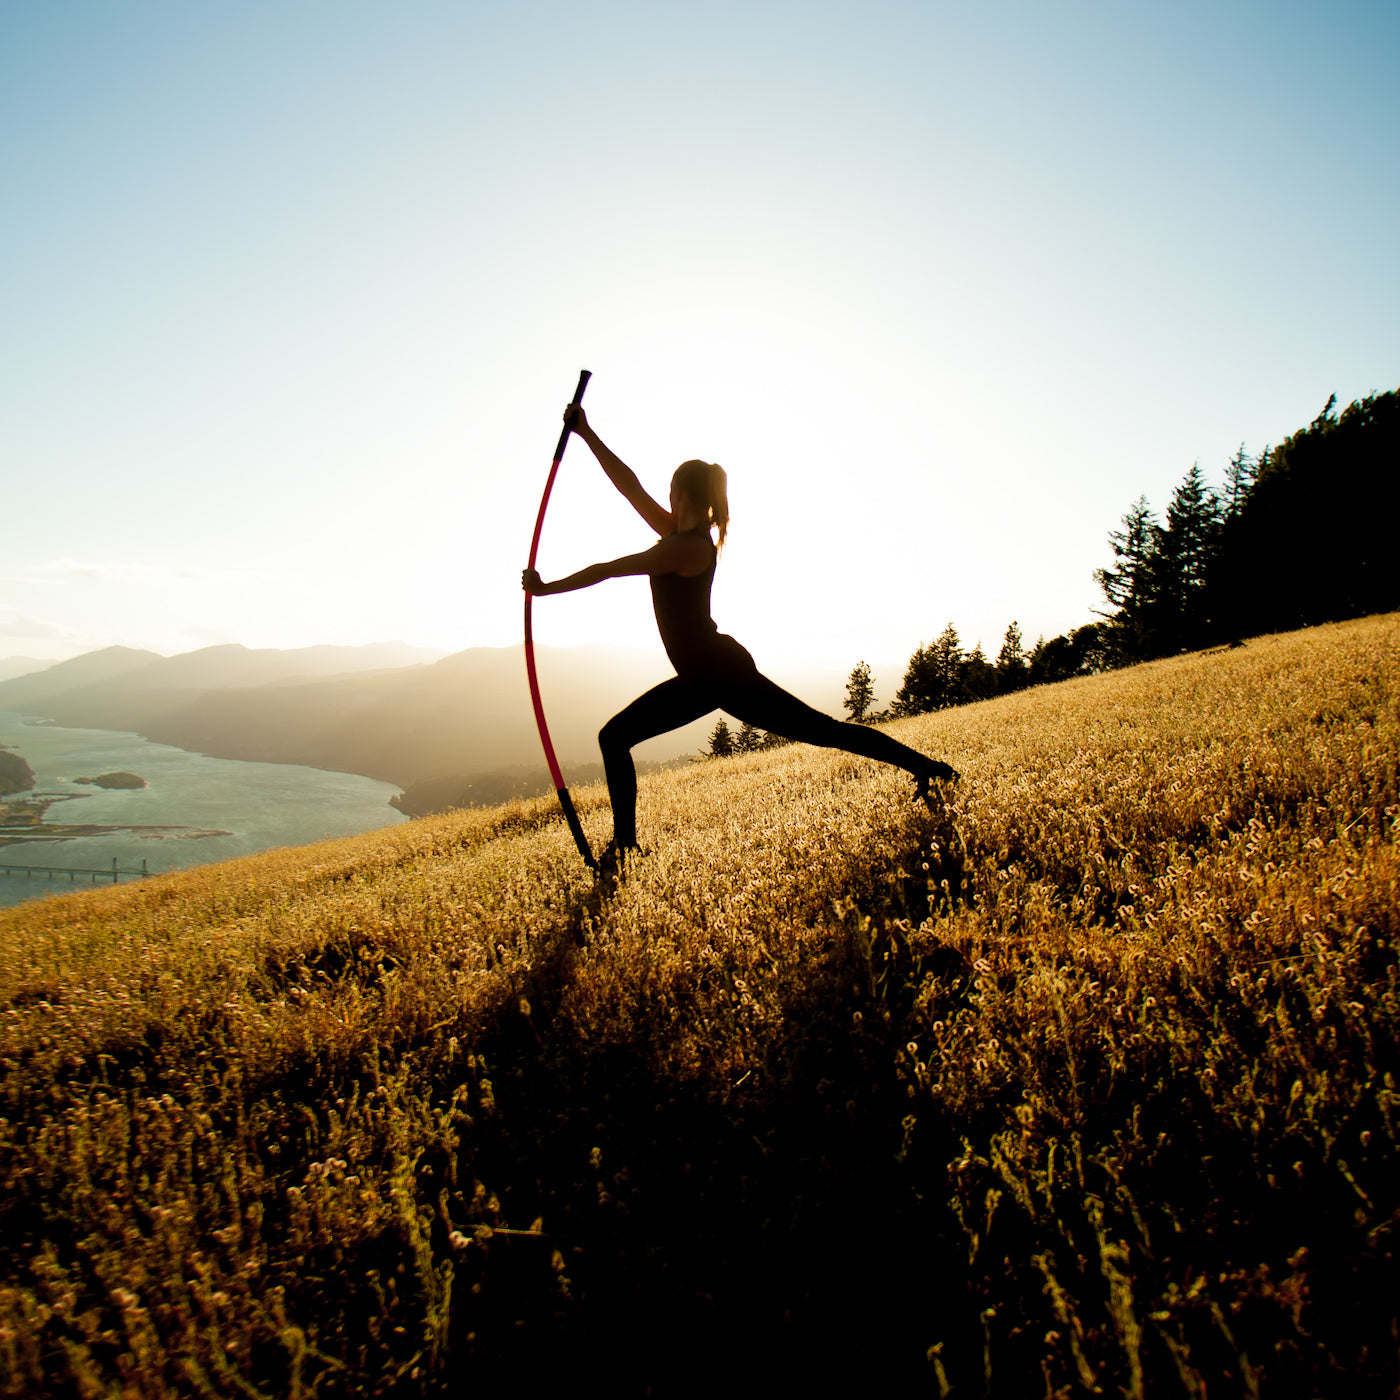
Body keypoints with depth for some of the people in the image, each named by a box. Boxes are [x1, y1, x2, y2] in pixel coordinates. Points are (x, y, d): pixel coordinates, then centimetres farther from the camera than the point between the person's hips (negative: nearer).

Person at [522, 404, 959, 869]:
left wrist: (545, 588, -4)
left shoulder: (688, 546, -17)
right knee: (613, 737, 7)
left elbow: (605, 571, -14)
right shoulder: (679, 534, 10)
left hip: (725, 673, -9)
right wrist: (586, 435, 17)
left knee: (824, 731, -6)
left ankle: (922, 766, 5)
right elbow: (630, 485, 14)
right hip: (701, 679, 10)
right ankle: (624, 842, 14)